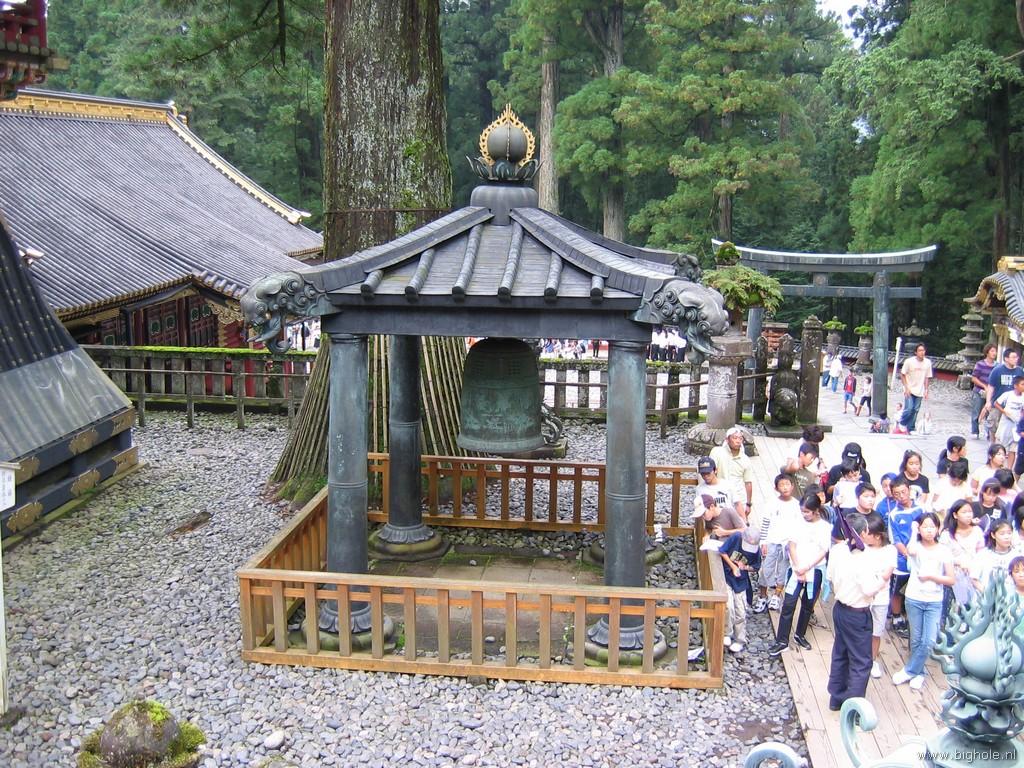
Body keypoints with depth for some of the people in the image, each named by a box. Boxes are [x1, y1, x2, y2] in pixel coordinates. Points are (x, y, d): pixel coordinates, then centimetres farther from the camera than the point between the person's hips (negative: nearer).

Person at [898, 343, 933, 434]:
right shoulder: (909, 361, -13)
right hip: (909, 390, -3)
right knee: (909, 408, -12)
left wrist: (926, 391, 3)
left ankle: (911, 428, 16)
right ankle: (902, 423, 14)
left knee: (915, 410, 5)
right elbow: (902, 375, -5)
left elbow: (927, 378, 6)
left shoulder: (928, 362, -3)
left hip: (919, 391, 3)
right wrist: (906, 388, -11)